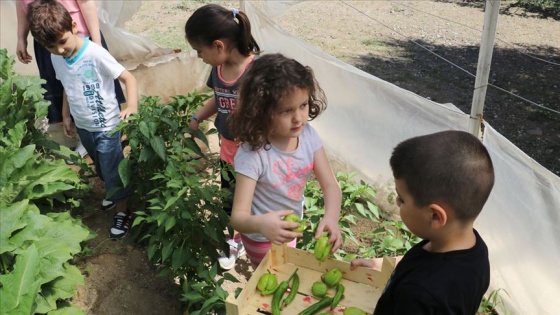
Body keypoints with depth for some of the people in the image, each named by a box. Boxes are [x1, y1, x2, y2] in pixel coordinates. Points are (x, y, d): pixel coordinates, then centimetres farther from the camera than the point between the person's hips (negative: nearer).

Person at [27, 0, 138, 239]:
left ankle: (122, 212, 21)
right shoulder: (56, 58, -5)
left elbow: (128, 78, -26)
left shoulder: (95, 53, -25)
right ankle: (113, 192, 48)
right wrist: (66, 116, 15)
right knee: (102, 169, 24)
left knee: (112, 170, 3)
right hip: (83, 126, 7)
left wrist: (132, 106, -40)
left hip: (106, 126, -6)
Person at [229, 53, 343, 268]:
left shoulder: (308, 135, -19)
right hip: (263, 238, -5)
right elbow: (238, 217, -33)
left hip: (290, 229, 5)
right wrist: (260, 223, -55)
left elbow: (330, 185, -16)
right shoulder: (252, 154, -34)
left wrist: (331, 217, -36)